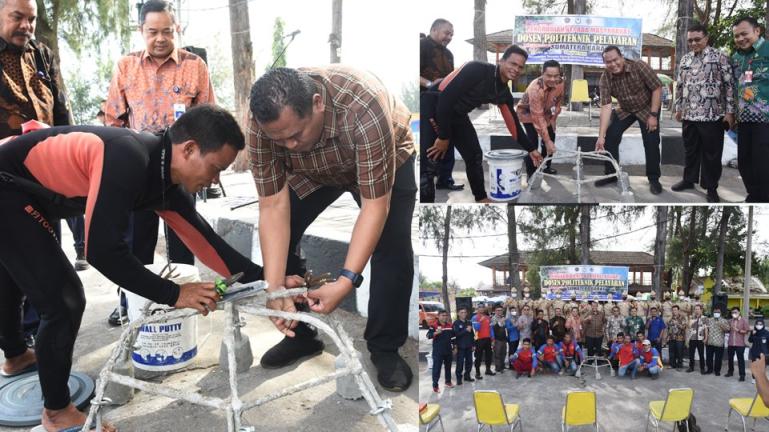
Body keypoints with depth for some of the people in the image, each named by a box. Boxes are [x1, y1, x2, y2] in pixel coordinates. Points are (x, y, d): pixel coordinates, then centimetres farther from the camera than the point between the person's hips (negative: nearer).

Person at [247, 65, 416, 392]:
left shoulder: (364, 110, -43)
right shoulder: (262, 124, -32)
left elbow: (376, 206, -39)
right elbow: (273, 206, -28)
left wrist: (346, 281, -45)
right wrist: (274, 287, -34)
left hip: (385, 160, -3)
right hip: (309, 169, 3)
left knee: (393, 250, -18)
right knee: (277, 239, -8)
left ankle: (385, 348, 2)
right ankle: (300, 334, 12)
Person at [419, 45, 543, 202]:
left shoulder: (503, 93, 1)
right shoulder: (477, 69, -25)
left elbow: (513, 122, 15)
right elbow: (445, 96, -29)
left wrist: (531, 149, 17)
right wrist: (443, 137, -23)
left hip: (457, 115, 9)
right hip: (431, 108, -9)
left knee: (474, 156, 15)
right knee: (427, 165, -18)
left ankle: (482, 199, 34)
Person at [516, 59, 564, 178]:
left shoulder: (561, 83, -22)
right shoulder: (535, 89, -41)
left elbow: (558, 101, 0)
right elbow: (538, 118, -40)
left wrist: (552, 120, 3)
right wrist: (547, 141, -41)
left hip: (545, 112, 6)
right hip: (528, 113, -6)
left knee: (551, 136, 7)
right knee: (533, 141, -20)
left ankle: (546, 167, 27)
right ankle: (531, 174, -12)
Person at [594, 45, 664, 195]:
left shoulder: (639, 66, -30)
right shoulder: (605, 78, -21)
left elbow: (657, 88, -22)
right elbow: (606, 106, -26)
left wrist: (653, 115, -23)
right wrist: (601, 135, -34)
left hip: (647, 108, -3)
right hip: (625, 110, 3)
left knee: (651, 142, -9)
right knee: (610, 137, -5)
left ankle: (654, 179, 7)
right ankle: (611, 175, 11)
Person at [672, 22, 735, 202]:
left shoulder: (719, 57, -4)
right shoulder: (685, 59, 11)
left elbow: (729, 85, -5)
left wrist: (729, 111, -9)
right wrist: (678, 108, 15)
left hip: (712, 115, -4)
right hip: (689, 115, 5)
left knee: (712, 153, 3)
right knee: (690, 150, 15)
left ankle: (711, 187, 13)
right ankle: (689, 179, 29)